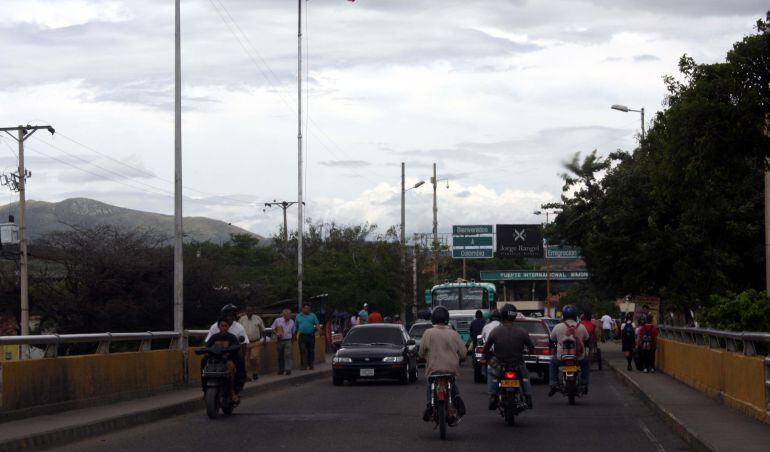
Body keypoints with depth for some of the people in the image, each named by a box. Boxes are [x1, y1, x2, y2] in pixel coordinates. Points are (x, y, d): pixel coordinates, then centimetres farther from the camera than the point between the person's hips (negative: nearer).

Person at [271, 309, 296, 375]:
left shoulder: (291, 322, 6)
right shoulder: (277, 320, -2)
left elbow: (293, 332, 16)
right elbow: (272, 328, 3)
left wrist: (293, 338, 12)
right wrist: (276, 333, -13)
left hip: (288, 341, 0)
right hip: (280, 340, 0)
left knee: (288, 355, -12)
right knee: (280, 356, 6)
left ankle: (288, 369, -12)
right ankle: (281, 370, 17)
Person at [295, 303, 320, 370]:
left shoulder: (312, 315, 9)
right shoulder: (298, 316, 12)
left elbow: (317, 324, 0)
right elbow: (296, 327, 16)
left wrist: (318, 329, -21)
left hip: (311, 336, 0)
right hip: (302, 336, 0)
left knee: (311, 351, 4)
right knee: (303, 351, -9)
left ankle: (311, 364, 11)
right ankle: (304, 365, -10)